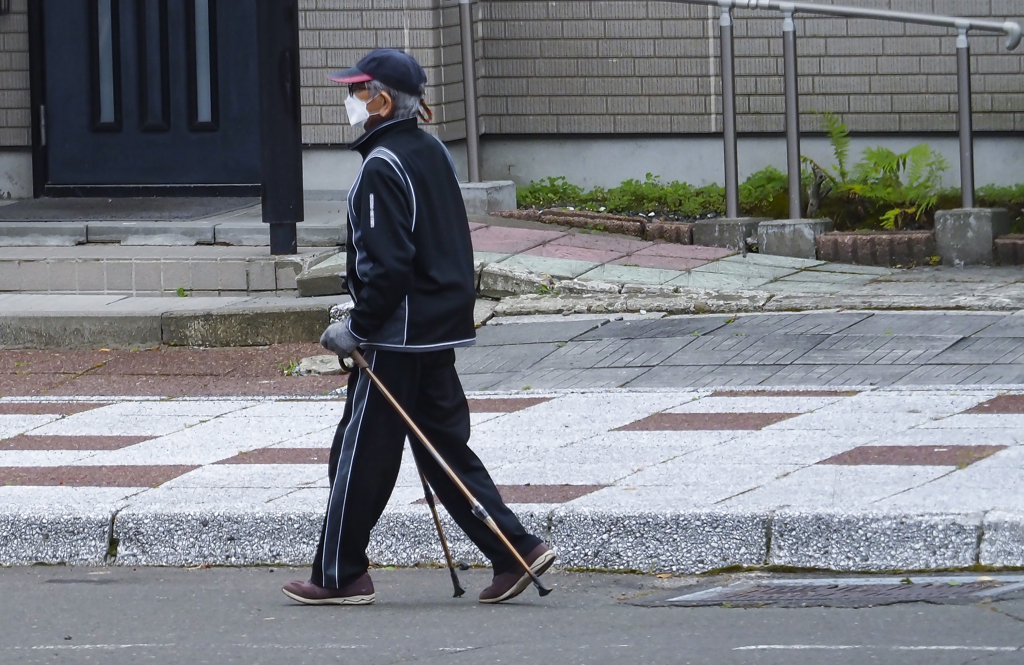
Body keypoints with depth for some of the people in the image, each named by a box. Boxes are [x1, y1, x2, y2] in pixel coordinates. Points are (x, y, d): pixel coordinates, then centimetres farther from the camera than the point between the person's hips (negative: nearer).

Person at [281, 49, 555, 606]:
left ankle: (340, 576, 8)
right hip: (441, 329, 9)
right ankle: (516, 550, 5)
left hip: (397, 335, -9)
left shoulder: (383, 167, -17)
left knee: (361, 454, 1)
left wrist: (357, 329, -14)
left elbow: (388, 265, -22)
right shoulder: (433, 152, 12)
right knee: (445, 448, 12)